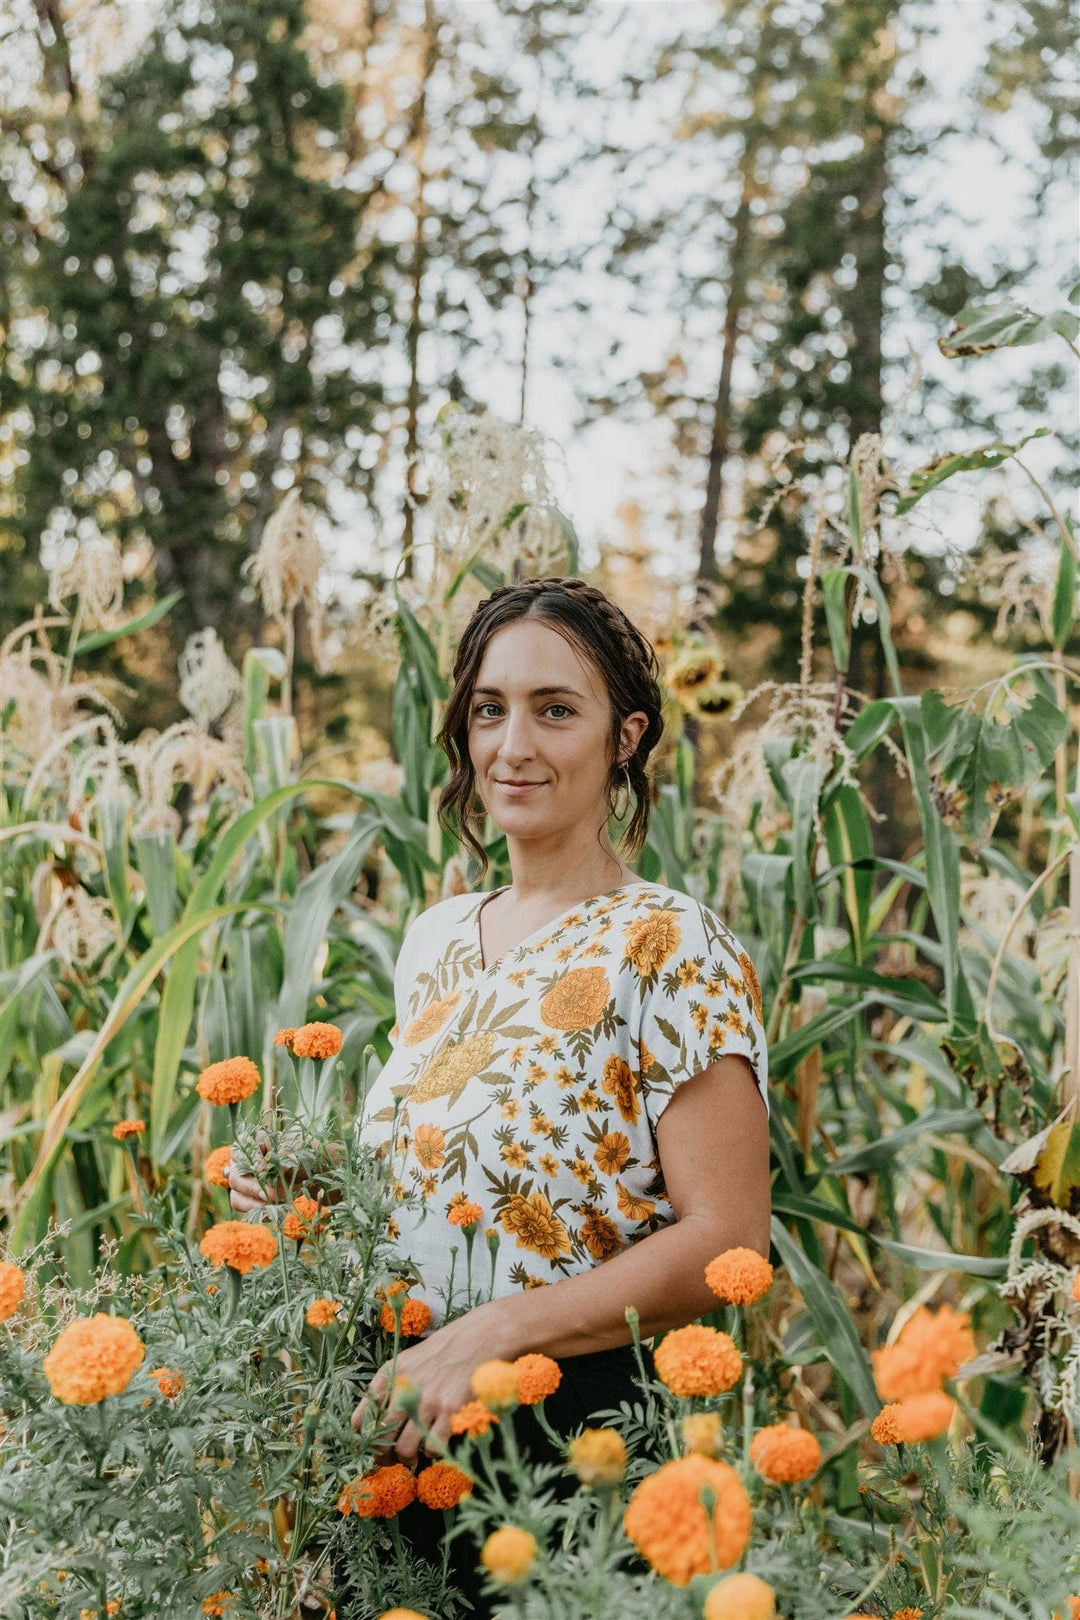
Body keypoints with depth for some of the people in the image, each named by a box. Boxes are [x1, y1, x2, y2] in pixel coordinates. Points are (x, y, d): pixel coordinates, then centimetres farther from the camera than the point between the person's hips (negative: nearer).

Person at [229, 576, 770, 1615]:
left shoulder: (667, 947, -13)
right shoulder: (437, 940, 9)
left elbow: (726, 1238, -18)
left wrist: (489, 1335, -25)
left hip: (583, 1422, -6)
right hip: (412, 1429, 6)